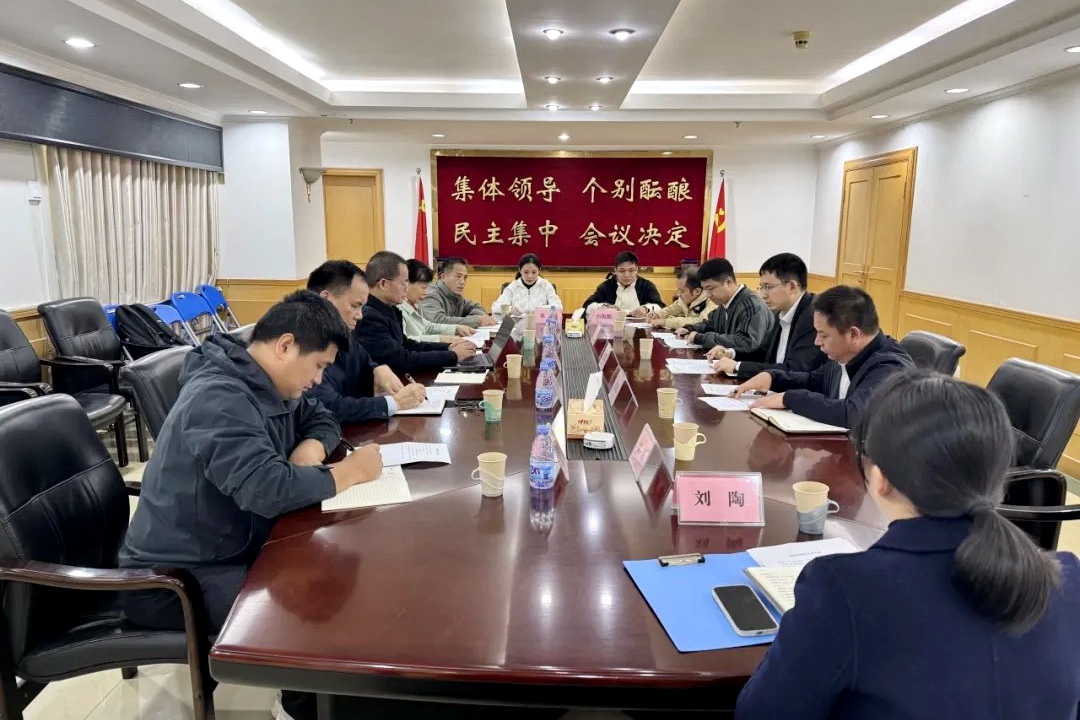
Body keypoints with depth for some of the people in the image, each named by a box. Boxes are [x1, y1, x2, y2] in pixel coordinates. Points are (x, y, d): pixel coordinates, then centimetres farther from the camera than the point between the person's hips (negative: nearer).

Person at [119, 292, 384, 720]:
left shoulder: (266, 385, 4)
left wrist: (311, 448, -6)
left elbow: (320, 419, 18)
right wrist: (348, 472, -21)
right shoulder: (220, 399, -25)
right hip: (173, 578, -9)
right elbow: (268, 490, -36)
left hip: (232, 549, 10)